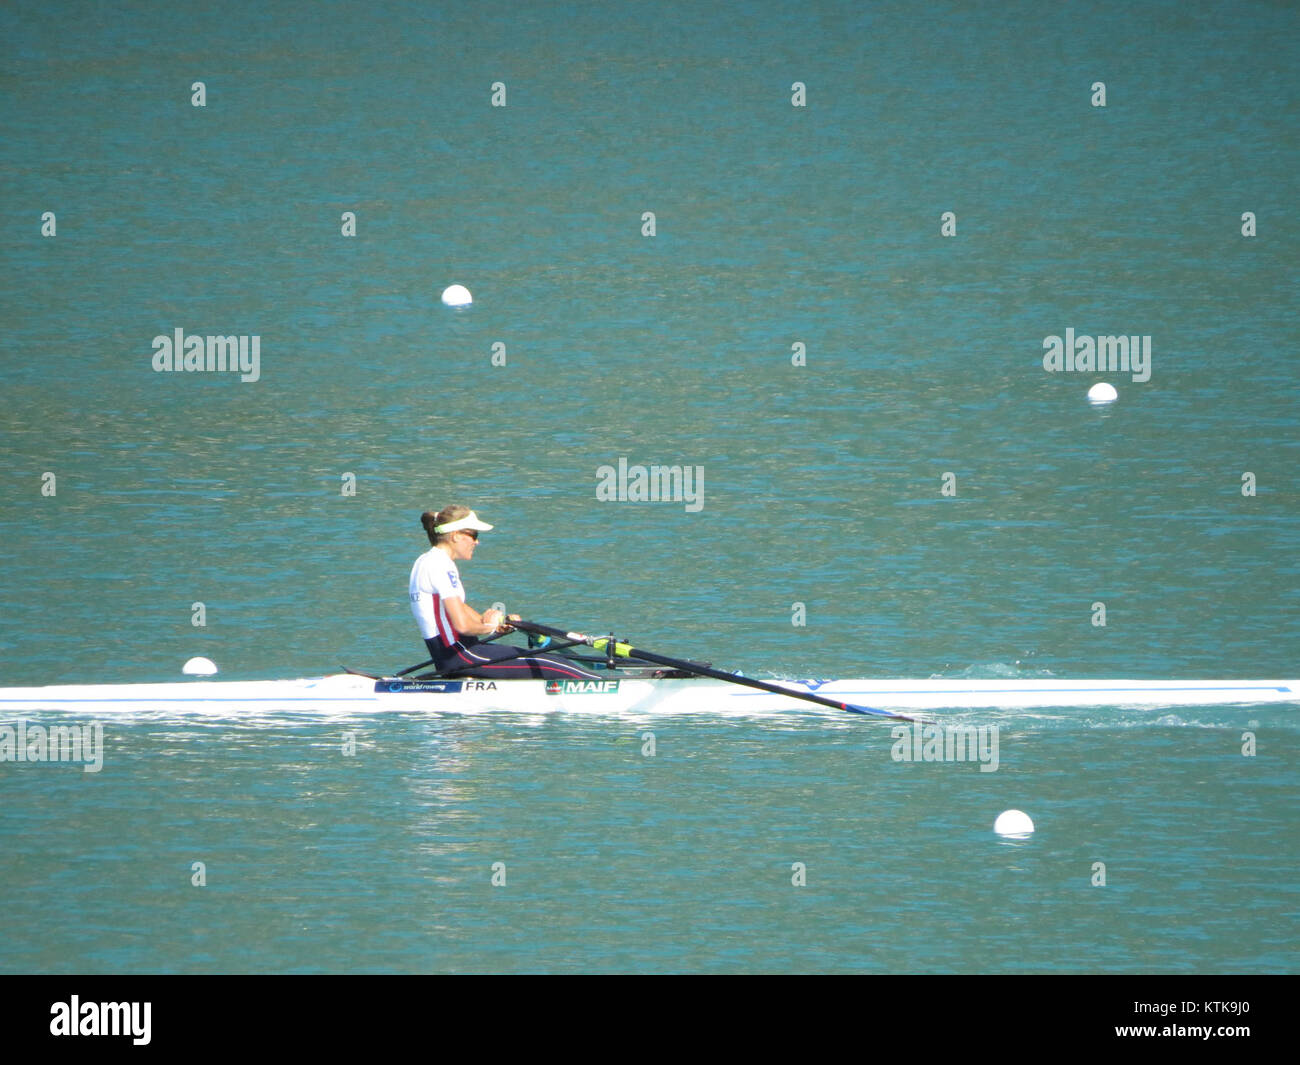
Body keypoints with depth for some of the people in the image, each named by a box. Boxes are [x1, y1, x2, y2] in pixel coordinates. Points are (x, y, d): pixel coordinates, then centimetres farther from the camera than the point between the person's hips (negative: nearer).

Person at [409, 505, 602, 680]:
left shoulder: (425, 561, 16)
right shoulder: (440, 566, -17)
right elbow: (462, 625, -24)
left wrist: (490, 621, 10)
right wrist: (488, 627, -3)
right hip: (460, 656, -10)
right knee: (548, 666, -6)